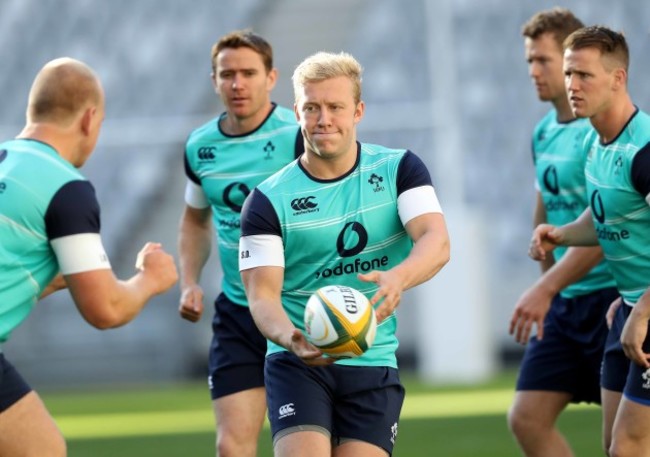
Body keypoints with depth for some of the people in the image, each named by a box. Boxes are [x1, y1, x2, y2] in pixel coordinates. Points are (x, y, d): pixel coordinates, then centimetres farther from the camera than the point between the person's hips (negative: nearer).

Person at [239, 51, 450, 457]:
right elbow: (262, 294, -10)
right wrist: (292, 339, -33)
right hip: (297, 364, -1)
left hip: (373, 364, 2)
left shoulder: (399, 169, 1)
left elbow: (436, 241, -15)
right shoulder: (268, 201, -3)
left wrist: (398, 278, -38)